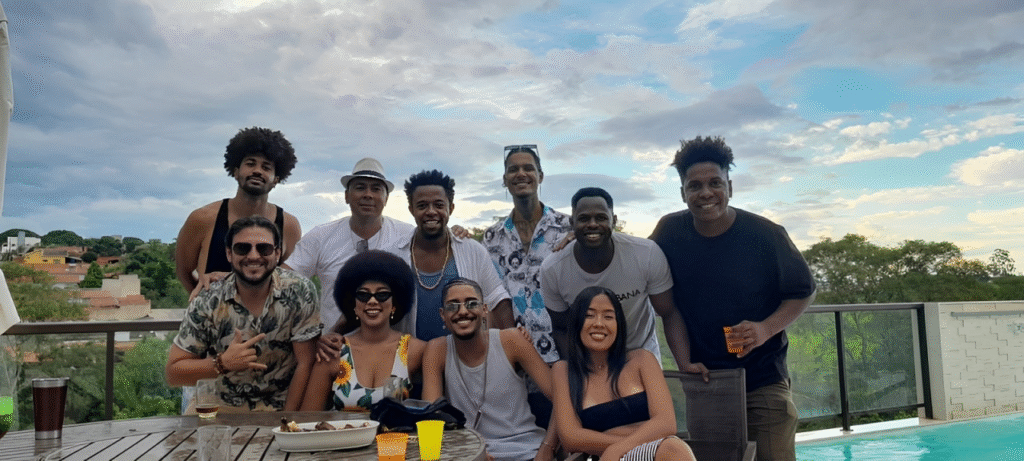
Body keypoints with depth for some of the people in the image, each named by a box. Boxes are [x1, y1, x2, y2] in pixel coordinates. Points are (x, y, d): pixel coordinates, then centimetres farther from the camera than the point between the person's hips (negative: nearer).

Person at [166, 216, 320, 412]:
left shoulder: (299, 291, -13)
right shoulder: (208, 302, -9)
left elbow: (304, 364, -9)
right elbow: (173, 373, -5)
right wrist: (222, 363, -22)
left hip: (281, 408, -2)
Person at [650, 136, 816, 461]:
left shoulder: (766, 235, -10)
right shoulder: (670, 232, -6)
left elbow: (804, 292, 1)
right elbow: (668, 305, 1)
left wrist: (766, 328, -16)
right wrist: (684, 361, -5)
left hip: (763, 380, -1)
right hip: (702, 380, 2)